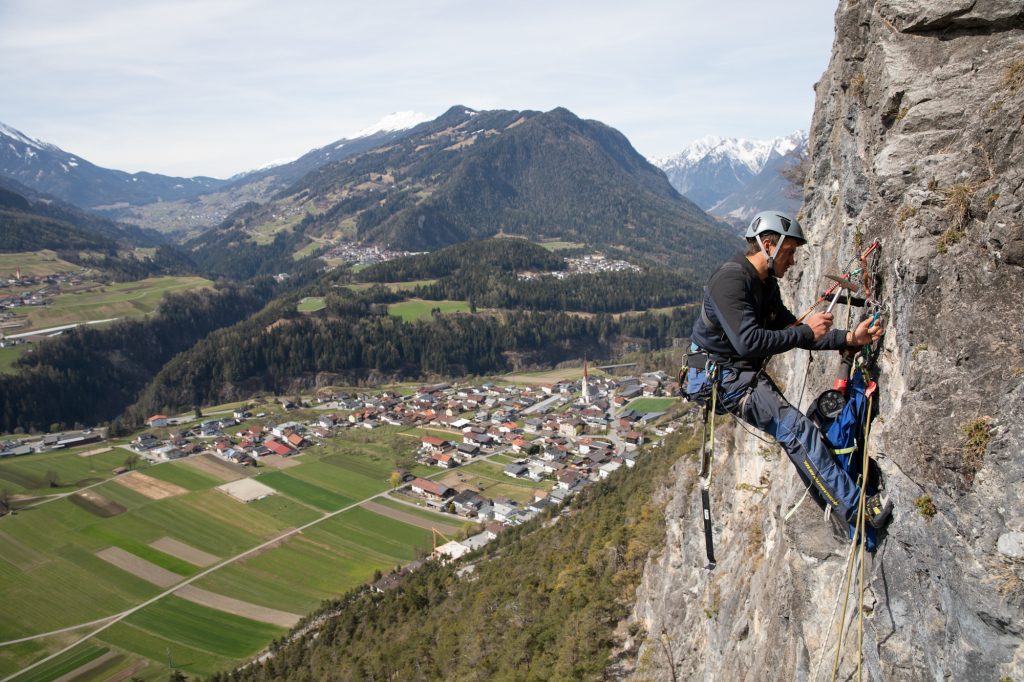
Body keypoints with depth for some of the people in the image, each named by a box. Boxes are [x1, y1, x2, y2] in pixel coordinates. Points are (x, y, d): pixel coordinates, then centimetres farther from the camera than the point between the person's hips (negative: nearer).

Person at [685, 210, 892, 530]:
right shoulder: (731, 279, -20)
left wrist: (849, 338, 7)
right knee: (797, 428, -18)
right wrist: (807, 331, -20)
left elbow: (791, 331, 17)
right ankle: (857, 508, -13)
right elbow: (748, 341, -29)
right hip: (721, 378, -11)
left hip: (747, 374, 11)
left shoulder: (767, 286, 13)